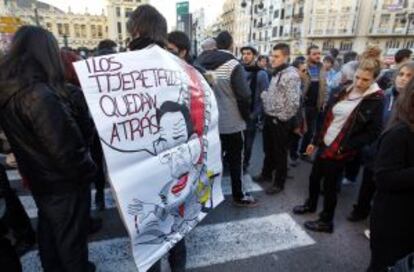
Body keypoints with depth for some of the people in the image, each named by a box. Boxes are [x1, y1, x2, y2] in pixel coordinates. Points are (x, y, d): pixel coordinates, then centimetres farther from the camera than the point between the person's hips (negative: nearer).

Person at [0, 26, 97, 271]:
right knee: (71, 239, 12)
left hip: (38, 179, 8)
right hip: (63, 182, -8)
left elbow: (22, 139, 8)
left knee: (49, 231, 26)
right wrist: (87, 173, -13)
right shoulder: (40, 95, -28)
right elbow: (64, 147, -26)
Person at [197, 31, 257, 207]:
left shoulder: (201, 63, 3)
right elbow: (244, 95, -17)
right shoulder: (233, 65, -14)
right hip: (231, 122, -5)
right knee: (235, 160, 7)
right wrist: (246, 116, -1)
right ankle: (239, 196, 19)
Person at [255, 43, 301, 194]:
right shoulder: (276, 73, 11)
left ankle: (279, 183, 21)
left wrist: (281, 118, -16)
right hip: (269, 118, 8)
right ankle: (266, 173, 39)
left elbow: (293, 102, -24)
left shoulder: (291, 75, -18)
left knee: (280, 153, 6)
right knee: (268, 149, 20)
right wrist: (264, 96, 7)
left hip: (280, 121, -8)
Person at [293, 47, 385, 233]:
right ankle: (311, 204, 43)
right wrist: (315, 140, 12)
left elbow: (373, 132, -13)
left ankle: (326, 221, 25)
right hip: (324, 144, 6)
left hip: (339, 151, -6)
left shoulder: (376, 100, -11)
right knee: (314, 177, 18)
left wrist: (344, 147, -18)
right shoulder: (347, 91, 6)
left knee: (329, 185, 5)